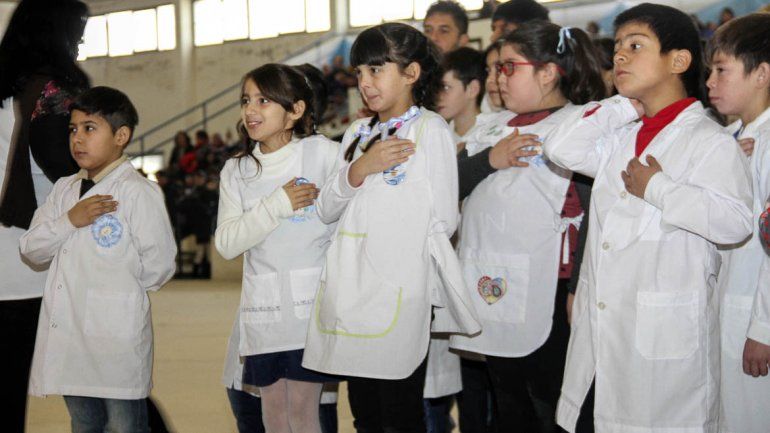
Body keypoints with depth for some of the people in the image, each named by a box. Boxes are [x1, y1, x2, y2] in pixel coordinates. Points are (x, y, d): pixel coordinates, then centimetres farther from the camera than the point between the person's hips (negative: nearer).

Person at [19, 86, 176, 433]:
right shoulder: (64, 189, 13)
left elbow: (158, 267, -13)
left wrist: (116, 284, 1)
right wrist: (69, 220, -9)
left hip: (117, 342, -7)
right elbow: (30, 250, 7)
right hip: (68, 336, 7)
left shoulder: (138, 191, -11)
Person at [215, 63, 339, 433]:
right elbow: (226, 243, -2)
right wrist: (277, 204, -9)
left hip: (311, 305, -4)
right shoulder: (236, 171, 10)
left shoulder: (323, 153, -2)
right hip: (263, 310, 4)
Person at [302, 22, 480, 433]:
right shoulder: (357, 133, 15)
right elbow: (327, 210, 9)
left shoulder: (430, 129, -5)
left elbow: (443, 222, -8)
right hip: (350, 289, 6)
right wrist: (358, 169, -8)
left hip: (399, 292, -6)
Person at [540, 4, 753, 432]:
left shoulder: (710, 140, -9)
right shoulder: (621, 134, 14)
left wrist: (657, 189, -17)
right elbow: (562, 149, 0)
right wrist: (626, 106, 0)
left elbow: (735, 221, -20)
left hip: (664, 330, -7)